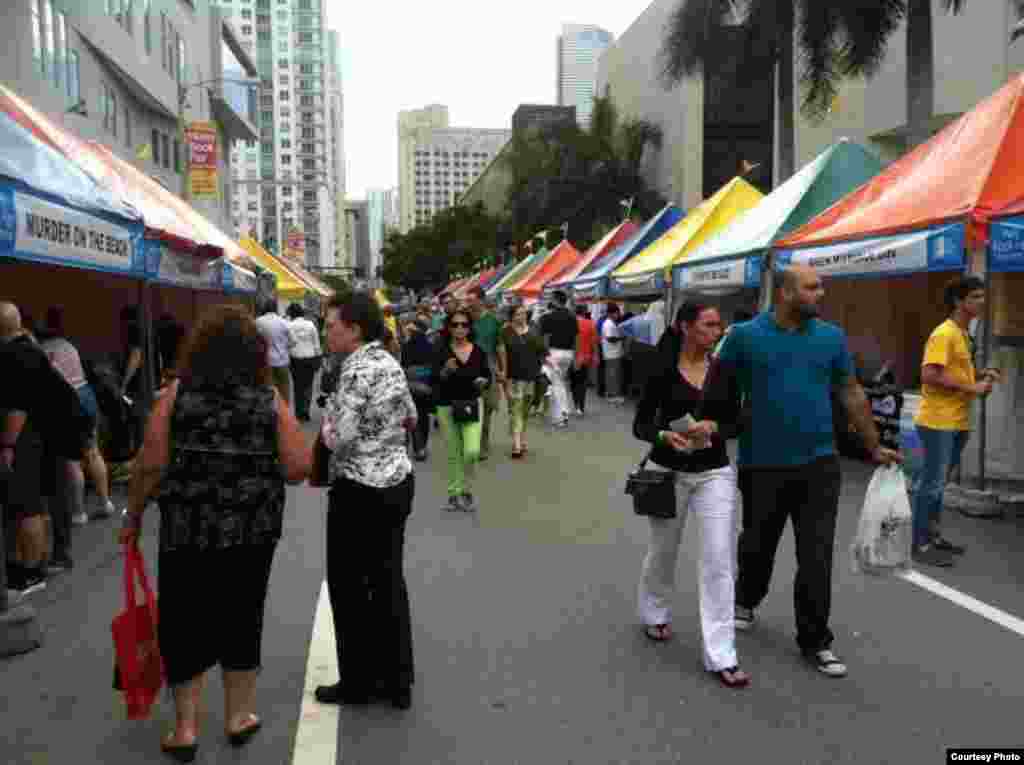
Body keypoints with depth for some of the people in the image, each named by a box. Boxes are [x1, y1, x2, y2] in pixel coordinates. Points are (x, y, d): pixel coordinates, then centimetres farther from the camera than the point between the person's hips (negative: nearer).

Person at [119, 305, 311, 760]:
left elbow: (151, 464, -8)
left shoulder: (176, 393, -6)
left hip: (187, 530, -1)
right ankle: (238, 717, 29)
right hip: (251, 531, 1)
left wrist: (133, 516, 6)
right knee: (241, 619, 16)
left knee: (184, 622, 14)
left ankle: (185, 728, 23)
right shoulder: (270, 398, -5)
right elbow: (299, 467, -8)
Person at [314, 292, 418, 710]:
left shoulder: (356, 370, -20)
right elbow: (410, 418, 18)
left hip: (360, 491, -8)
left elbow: (340, 440, -22)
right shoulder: (390, 362, 7)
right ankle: (398, 682, 25)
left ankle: (359, 682, 22)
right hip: (398, 482, 8)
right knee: (388, 581, 15)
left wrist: (325, 429, -2)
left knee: (348, 585, 8)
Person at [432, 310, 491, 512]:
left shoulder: (478, 351, 1)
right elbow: (433, 381, -10)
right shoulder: (442, 352, -6)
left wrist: (483, 381, -11)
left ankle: (465, 488, 13)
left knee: (472, 451, -12)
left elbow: (488, 376, 10)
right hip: (447, 407, -1)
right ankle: (455, 493, 25)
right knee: (453, 454, 8)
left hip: (472, 405, 1)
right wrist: (446, 370, -27)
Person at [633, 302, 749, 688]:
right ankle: (655, 613, 45)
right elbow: (640, 425, -6)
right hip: (670, 471, -2)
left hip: (714, 472, 2)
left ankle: (721, 656, 2)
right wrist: (665, 436, -26)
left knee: (719, 559, -5)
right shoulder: (663, 370, -8)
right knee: (663, 550, 16)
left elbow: (735, 422, 4)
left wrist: (712, 432, -16)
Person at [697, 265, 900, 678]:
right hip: (762, 464, -1)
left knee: (816, 557, 2)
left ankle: (815, 640, 18)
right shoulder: (746, 335, -6)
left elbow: (852, 393, 10)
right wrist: (708, 421, -17)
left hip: (818, 463, 1)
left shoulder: (831, 337, 3)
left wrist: (874, 447, 12)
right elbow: (718, 388, 1)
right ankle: (746, 601, 46)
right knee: (758, 544, 17)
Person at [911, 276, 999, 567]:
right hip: (938, 421, -9)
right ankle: (920, 545, 4)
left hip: (957, 422, 9)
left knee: (935, 482, 17)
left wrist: (981, 376, 8)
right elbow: (929, 375, -24)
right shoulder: (944, 333, -15)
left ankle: (932, 536, 27)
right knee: (932, 483, -4)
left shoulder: (963, 334, 15)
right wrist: (972, 387, -19)